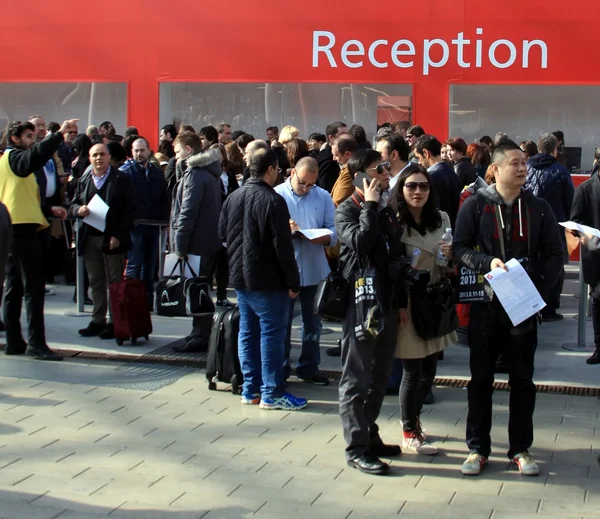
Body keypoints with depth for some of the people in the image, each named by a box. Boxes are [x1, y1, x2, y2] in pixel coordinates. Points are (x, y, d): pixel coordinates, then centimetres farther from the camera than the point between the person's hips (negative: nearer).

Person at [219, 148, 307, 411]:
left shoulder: (233, 197, 5)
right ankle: (272, 394, 3)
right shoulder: (272, 201, -17)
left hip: (239, 277, 8)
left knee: (247, 332, 13)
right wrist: (293, 282, -11)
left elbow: (223, 234, 15)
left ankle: (250, 389, 20)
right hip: (267, 280, -8)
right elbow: (283, 247, -18)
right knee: (272, 334, -1)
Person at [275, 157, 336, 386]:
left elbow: (334, 230, -1)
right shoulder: (276, 195, -1)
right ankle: (280, 368, 16)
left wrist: (322, 238, -21)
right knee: (282, 322, 5)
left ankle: (309, 367, 25)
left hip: (314, 270, 3)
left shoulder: (323, 197, 6)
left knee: (312, 322, 13)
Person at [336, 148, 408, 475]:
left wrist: (401, 301, 11)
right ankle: (357, 448, 2)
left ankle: (369, 435, 25)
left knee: (380, 376, 13)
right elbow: (360, 242, -28)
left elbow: (397, 257, 15)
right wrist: (370, 205, -18)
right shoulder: (347, 210, -7)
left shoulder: (387, 211, 13)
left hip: (387, 303, 8)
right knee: (357, 378, -3)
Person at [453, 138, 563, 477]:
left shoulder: (538, 208, 5)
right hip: (485, 305, -2)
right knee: (481, 377, 6)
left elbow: (554, 254, 6)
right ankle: (478, 448, 16)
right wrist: (487, 263, -20)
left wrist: (540, 289, -8)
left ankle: (521, 449, 18)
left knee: (523, 379, 8)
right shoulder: (476, 205, -1)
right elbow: (460, 248, -3)